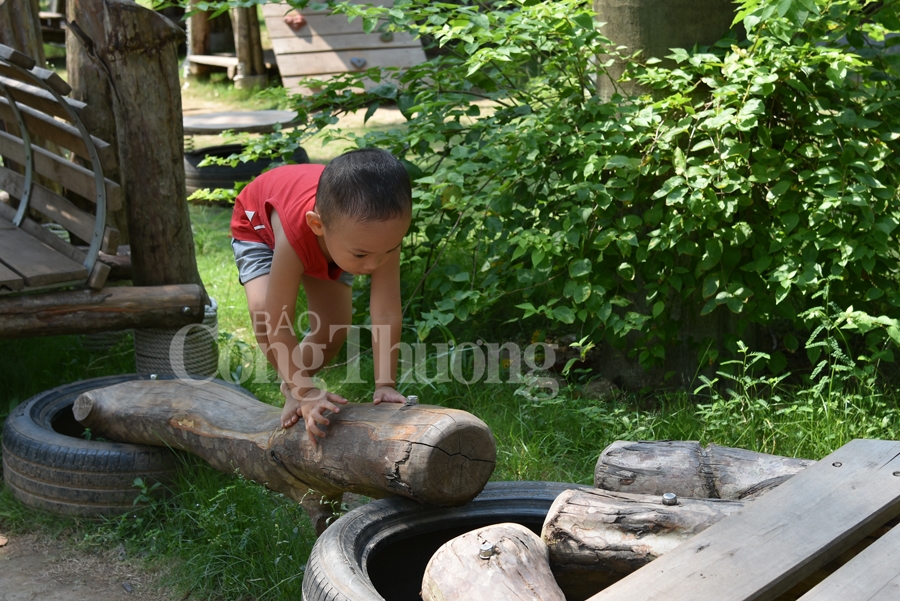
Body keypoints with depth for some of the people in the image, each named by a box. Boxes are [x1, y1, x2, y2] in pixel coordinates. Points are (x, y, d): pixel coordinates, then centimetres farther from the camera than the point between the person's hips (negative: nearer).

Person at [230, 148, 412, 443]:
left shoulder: (383, 231, -41)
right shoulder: (295, 234, -50)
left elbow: (387, 313, -38)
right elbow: (277, 326, -43)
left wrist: (385, 384, -41)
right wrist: (305, 392, -43)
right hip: (260, 224, -3)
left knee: (335, 330, -7)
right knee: (263, 308, -29)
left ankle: (293, 382, 22)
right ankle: (293, 391, -5)